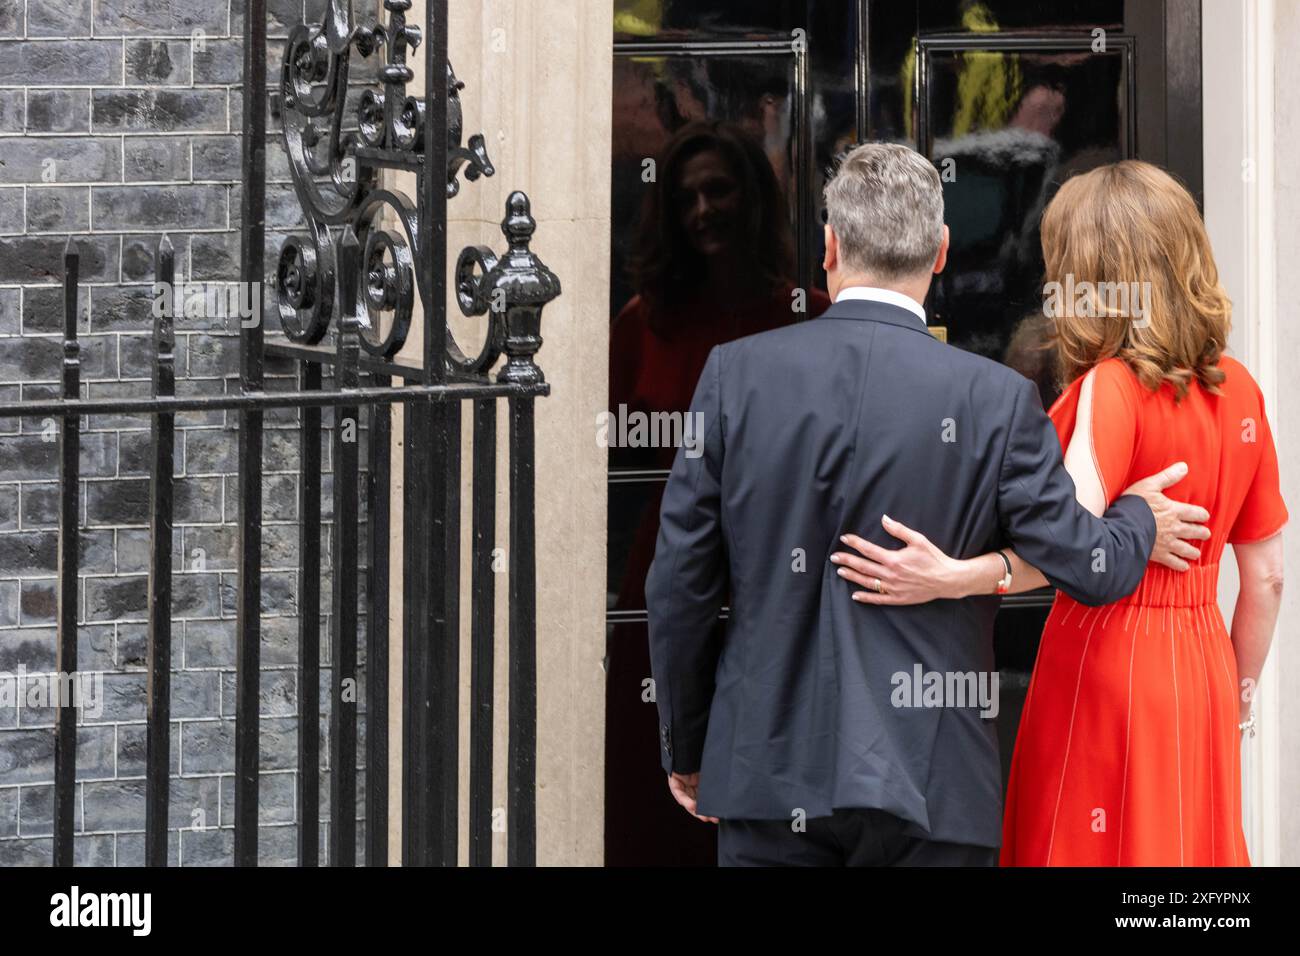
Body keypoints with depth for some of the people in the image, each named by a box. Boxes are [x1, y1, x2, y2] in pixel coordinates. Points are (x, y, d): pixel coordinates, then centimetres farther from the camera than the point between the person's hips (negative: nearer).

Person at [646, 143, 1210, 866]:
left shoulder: (737, 372, -2)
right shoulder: (997, 399, -7)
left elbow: (680, 582, 1)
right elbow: (1085, 567, -4)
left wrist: (686, 747, 13)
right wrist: (1140, 524, 20)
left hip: (766, 773, 1)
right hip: (927, 781, -1)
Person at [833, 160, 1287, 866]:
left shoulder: (1109, 387, -14)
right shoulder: (1239, 391, 7)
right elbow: (1266, 577, 11)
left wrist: (954, 577, -43)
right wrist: (1238, 697, 20)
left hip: (1107, 663, -6)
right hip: (1201, 671, 6)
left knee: (1099, 846, 2)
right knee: (1191, 845, 13)